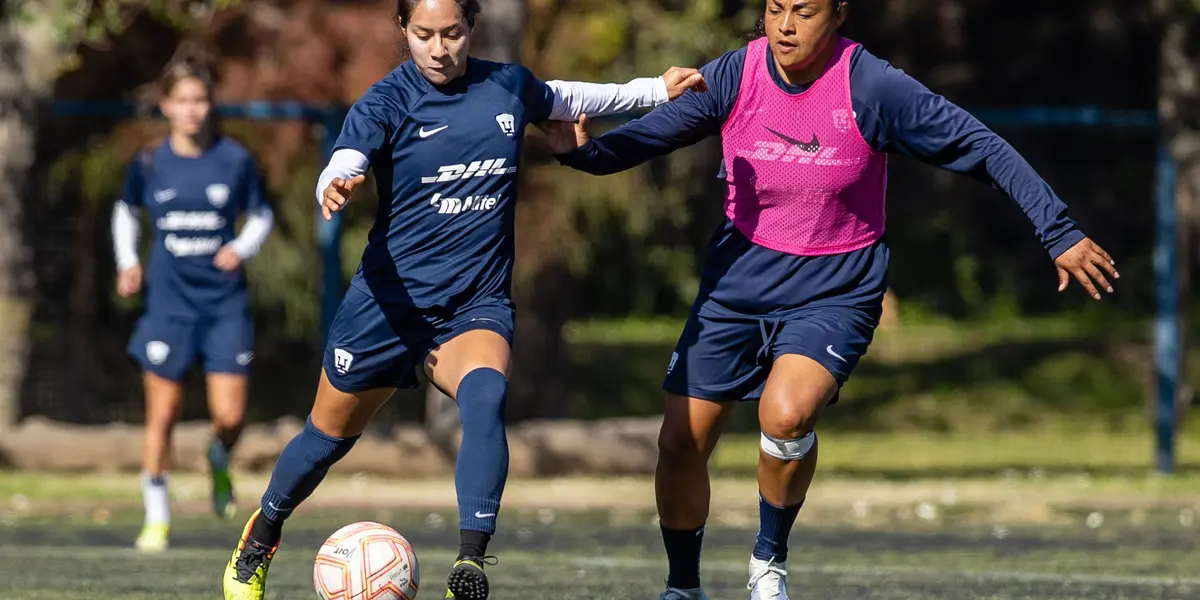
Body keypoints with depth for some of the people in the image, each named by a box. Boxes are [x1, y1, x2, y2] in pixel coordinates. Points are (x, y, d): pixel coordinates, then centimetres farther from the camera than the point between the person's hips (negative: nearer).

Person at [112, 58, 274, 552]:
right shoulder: (149, 164, -1)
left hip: (225, 303, 0)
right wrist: (127, 262, 3)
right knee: (162, 414, -1)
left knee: (229, 415, -5)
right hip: (168, 303, 0)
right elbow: (126, 211, 17)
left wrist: (242, 248, -9)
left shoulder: (235, 160, -3)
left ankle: (219, 463, 31)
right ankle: (157, 519, 12)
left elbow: (260, 215, 10)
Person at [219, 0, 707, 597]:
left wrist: (657, 89, 29)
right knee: (330, 435, 12)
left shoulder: (509, 86, 4)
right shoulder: (388, 100, -8)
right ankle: (260, 538, 41)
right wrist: (336, 187, -49)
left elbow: (563, 99, 27)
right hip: (390, 299, -1)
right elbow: (342, 166, -25)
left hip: (477, 305, 1)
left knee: (484, 395, -31)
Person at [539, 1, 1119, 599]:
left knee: (786, 414, -30)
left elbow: (982, 149, -13)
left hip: (833, 293, -3)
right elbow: (648, 134, -6)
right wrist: (582, 151, -28)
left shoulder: (872, 88, -17)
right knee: (680, 442, 0)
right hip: (737, 281, 3)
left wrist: (1060, 233, -14)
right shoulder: (733, 77, -9)